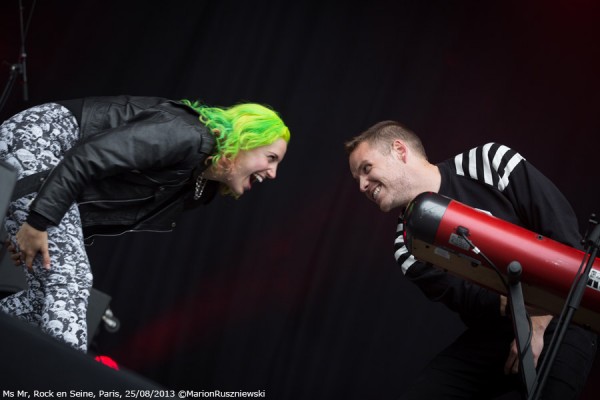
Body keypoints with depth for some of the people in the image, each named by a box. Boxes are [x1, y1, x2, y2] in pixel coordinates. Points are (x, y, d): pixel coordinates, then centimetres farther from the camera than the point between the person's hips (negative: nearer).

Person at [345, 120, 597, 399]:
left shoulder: (491, 162, -8)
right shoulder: (408, 247, 1)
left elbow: (566, 239, -9)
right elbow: (468, 301, -9)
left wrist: (537, 325, -12)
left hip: (558, 324, -3)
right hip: (488, 337, 4)